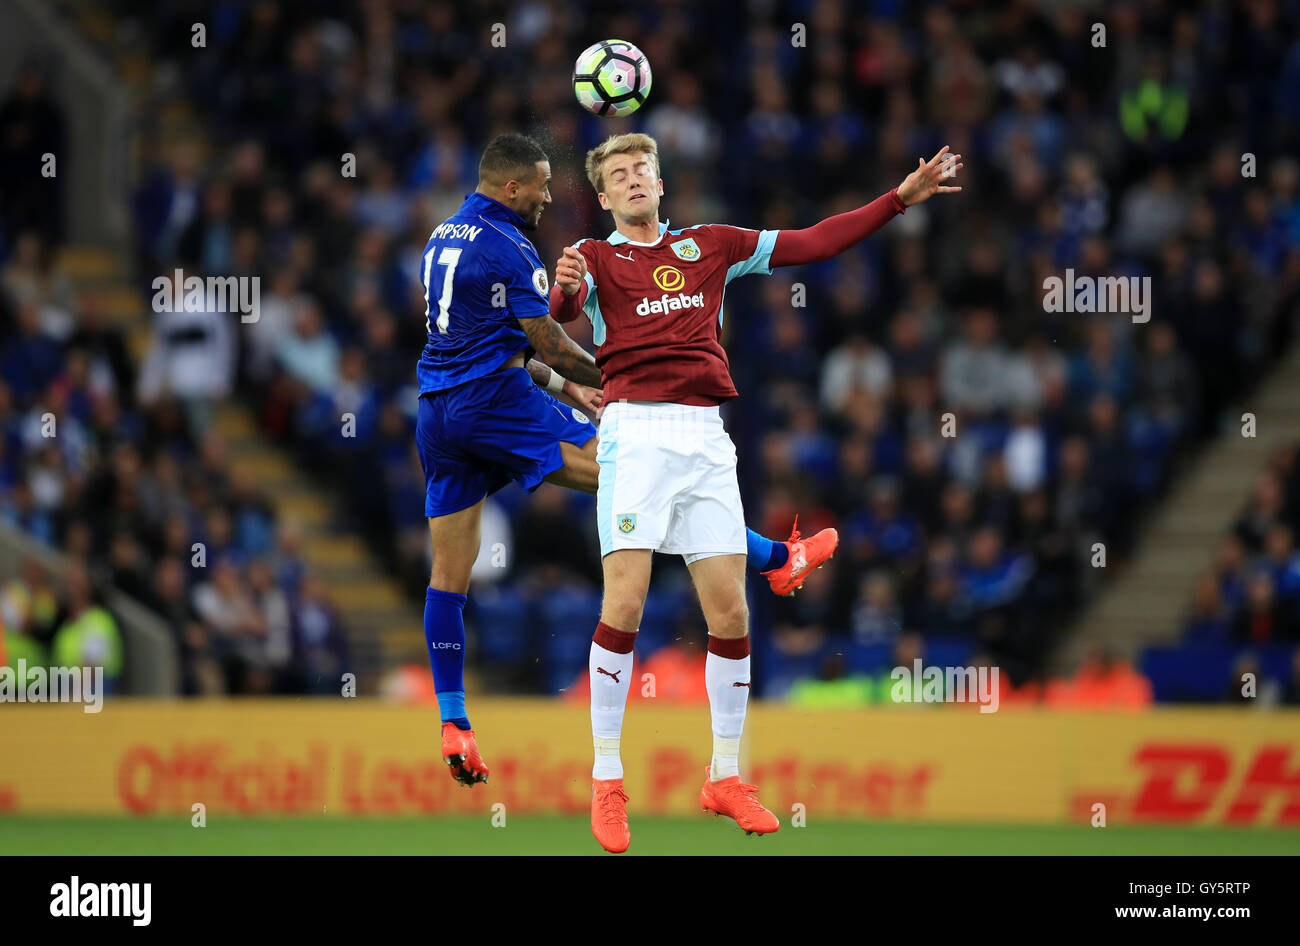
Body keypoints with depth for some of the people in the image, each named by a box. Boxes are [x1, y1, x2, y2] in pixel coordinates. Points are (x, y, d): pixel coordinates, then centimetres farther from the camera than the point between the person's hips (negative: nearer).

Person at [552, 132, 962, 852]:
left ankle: (725, 777, 14)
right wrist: (567, 287, -39)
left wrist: (900, 198, 14)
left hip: (706, 437, 4)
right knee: (623, 603, -13)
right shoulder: (597, 256, 7)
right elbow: (563, 308, -15)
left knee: (730, 610, 0)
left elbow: (815, 243, 20)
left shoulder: (709, 246, 19)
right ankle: (606, 783, -5)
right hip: (635, 433, -4)